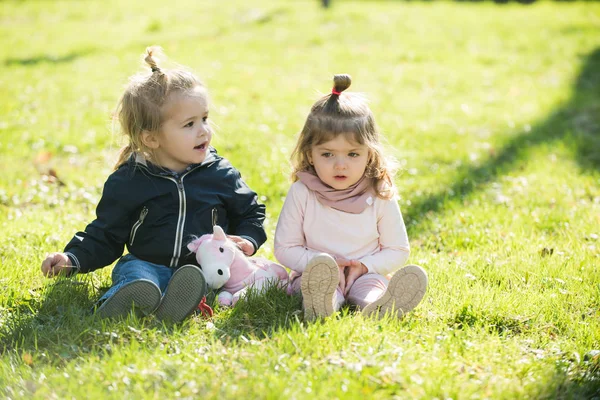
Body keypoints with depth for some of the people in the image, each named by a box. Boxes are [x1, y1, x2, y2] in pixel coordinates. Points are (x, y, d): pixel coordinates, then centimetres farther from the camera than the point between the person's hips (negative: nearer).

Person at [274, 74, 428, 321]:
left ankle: (378, 306, -65)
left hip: (365, 275, 1)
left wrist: (365, 266, -14)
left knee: (373, 282, -31)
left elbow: (398, 251, 5)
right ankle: (320, 302, -67)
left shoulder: (380, 196, -1)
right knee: (320, 268, -34)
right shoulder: (301, 194, -4)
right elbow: (285, 248, -2)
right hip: (314, 273, -1)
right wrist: (320, 263, -18)